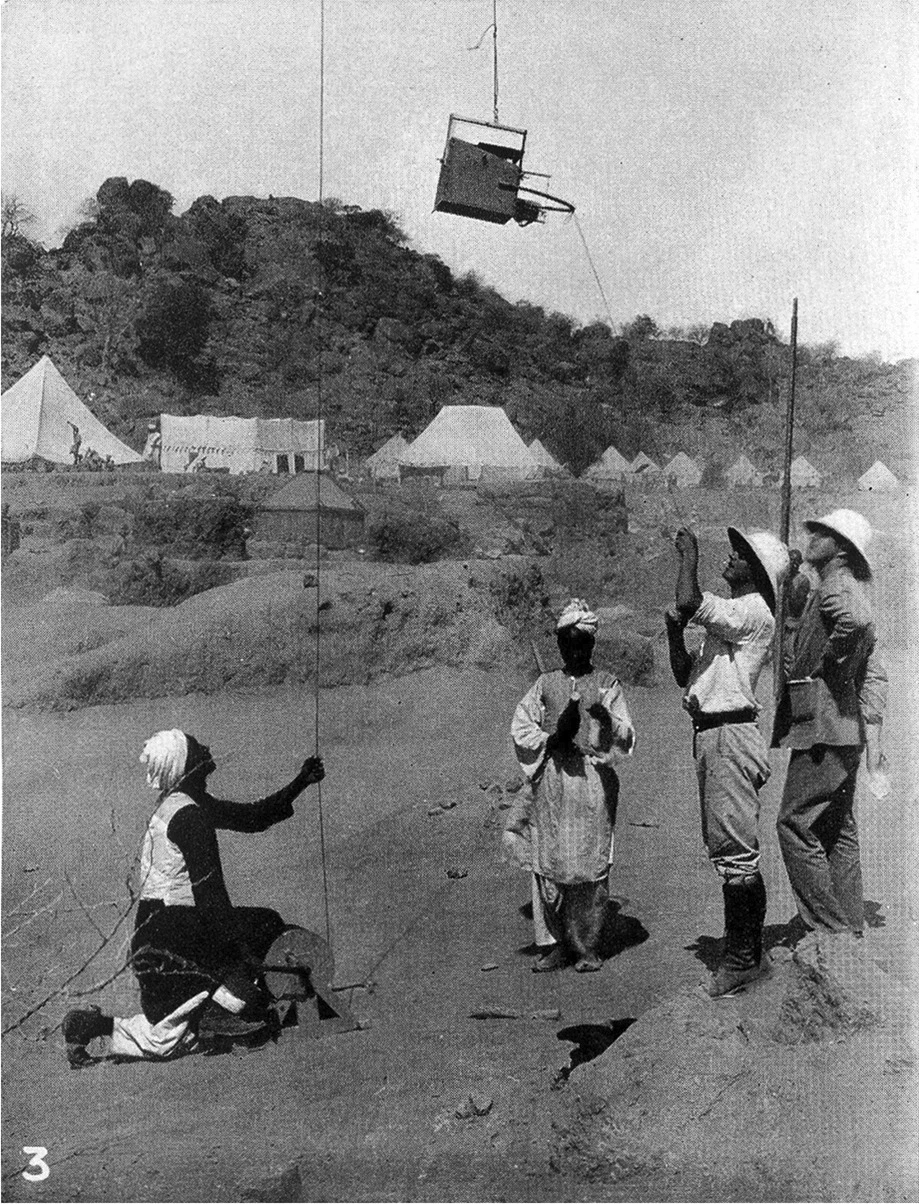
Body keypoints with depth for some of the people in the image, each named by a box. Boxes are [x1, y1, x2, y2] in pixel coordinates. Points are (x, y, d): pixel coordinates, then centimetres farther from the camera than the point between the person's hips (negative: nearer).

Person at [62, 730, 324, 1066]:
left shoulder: (179, 803, 10)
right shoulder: (189, 815, -19)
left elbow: (251, 817, 17)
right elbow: (209, 891, -21)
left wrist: (300, 783, 14)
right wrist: (241, 953, -17)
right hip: (171, 935, -9)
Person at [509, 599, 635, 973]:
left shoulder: (606, 683, 6)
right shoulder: (546, 683, 11)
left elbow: (626, 739, 0)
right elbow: (520, 728, 9)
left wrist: (607, 720, -20)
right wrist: (553, 738, -6)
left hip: (594, 780, -2)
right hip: (552, 782, 2)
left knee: (591, 865, -2)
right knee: (548, 864, 0)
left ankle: (586, 946, 9)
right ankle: (554, 945, 10)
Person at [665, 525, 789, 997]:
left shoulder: (754, 612, -11)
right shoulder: (729, 616, 21)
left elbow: (688, 602, -25)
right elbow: (686, 677, 22)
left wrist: (689, 556, -8)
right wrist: (674, 632, 6)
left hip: (730, 737, -11)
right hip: (710, 736, 11)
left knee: (734, 852, -7)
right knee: (728, 851, 15)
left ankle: (741, 959, 1)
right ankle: (749, 952, 24)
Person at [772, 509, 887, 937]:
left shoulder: (837, 588, -9)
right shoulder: (850, 594, 21)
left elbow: (857, 621, -35)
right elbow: (875, 677, 18)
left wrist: (828, 666, -19)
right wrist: (873, 744, 15)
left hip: (824, 726, -10)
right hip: (841, 730, 10)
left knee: (795, 824, -8)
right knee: (838, 829, 13)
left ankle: (829, 926, -5)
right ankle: (851, 928, 18)